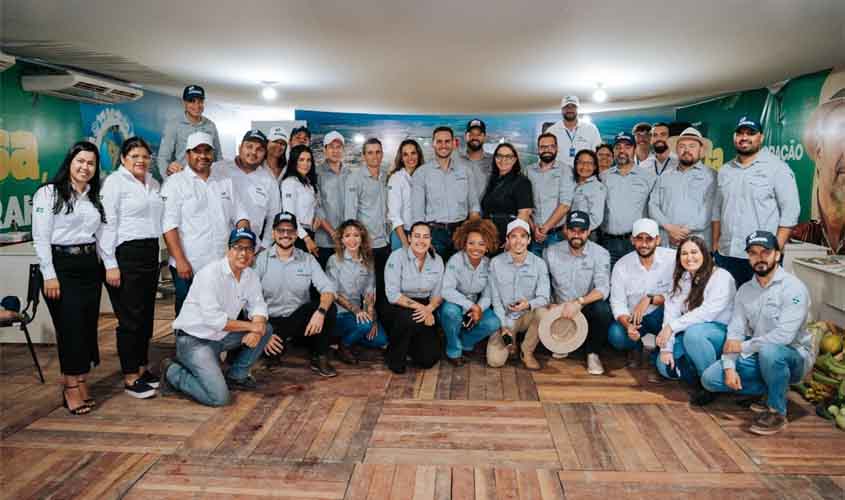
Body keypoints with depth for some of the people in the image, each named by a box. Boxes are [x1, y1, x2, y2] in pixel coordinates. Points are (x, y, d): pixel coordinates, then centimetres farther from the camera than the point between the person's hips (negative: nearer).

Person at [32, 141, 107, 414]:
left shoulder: (95, 197, 15)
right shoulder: (49, 193, -3)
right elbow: (41, 237, -8)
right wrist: (49, 275, -13)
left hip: (90, 266, 6)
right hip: (61, 266, -6)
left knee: (88, 326, 6)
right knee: (71, 328, -5)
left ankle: (78, 381, 17)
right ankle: (71, 387, 6)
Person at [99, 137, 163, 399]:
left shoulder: (153, 184, 15)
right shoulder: (114, 182, -5)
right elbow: (107, 225, -11)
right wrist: (110, 264, -15)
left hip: (151, 253, 7)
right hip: (125, 255, -7)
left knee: (147, 315, 12)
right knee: (130, 318, -2)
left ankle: (142, 367, 26)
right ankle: (130, 378, 9)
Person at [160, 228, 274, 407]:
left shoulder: (251, 276, 3)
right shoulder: (211, 273, -20)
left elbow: (258, 306, 4)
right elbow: (214, 319, -25)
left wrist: (257, 331, -18)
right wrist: (251, 326, -18)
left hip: (221, 337, 8)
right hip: (194, 340, -8)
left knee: (265, 329, -4)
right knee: (219, 397, -19)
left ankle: (236, 376, 9)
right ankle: (172, 372, 5)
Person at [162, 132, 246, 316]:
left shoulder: (225, 181, 15)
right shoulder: (175, 182, 1)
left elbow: (239, 216, 13)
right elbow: (169, 226, -7)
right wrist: (180, 261, -15)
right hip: (188, 267, -3)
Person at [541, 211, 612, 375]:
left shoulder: (600, 254, -7)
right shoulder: (551, 252, -2)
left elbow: (603, 289, -19)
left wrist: (579, 302, -34)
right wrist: (549, 305, -19)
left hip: (588, 310, -2)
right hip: (560, 311, 2)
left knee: (602, 309, -33)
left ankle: (593, 353, -5)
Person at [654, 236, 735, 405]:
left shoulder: (721, 277, -13)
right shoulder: (681, 279, 7)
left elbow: (708, 312, -26)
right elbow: (670, 312, -4)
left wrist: (673, 326, -28)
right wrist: (666, 348, -14)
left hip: (721, 332, -6)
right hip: (690, 333, 6)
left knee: (693, 333, -37)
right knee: (663, 365, -14)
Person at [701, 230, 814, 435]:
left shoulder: (793, 288, -17)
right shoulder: (745, 290, 4)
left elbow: (784, 335, -27)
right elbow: (735, 332, -1)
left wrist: (744, 346, -18)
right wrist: (730, 367, -14)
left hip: (793, 357, -6)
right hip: (757, 356, 6)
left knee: (769, 351, -40)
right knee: (710, 378, -9)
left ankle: (777, 412, -15)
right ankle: (772, 391, 8)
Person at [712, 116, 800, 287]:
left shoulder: (777, 167, -3)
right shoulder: (724, 170, 13)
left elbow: (790, 210, -7)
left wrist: (776, 249, -13)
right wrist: (715, 246, 10)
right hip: (725, 255, 5)